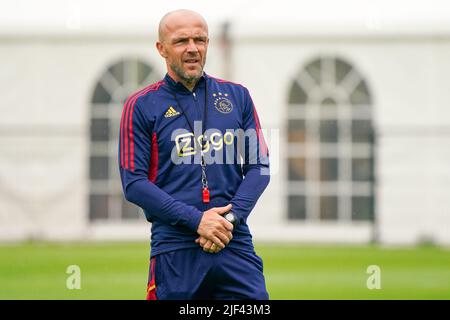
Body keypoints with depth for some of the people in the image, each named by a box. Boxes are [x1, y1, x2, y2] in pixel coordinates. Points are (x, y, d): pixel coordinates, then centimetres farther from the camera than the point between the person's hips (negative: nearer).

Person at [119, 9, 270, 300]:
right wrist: (196, 219, -12)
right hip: (175, 250, -2)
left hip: (235, 243, 2)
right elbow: (134, 182, -3)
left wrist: (230, 218, -8)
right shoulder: (141, 106, 4)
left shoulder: (237, 96, 13)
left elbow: (259, 167, 9)